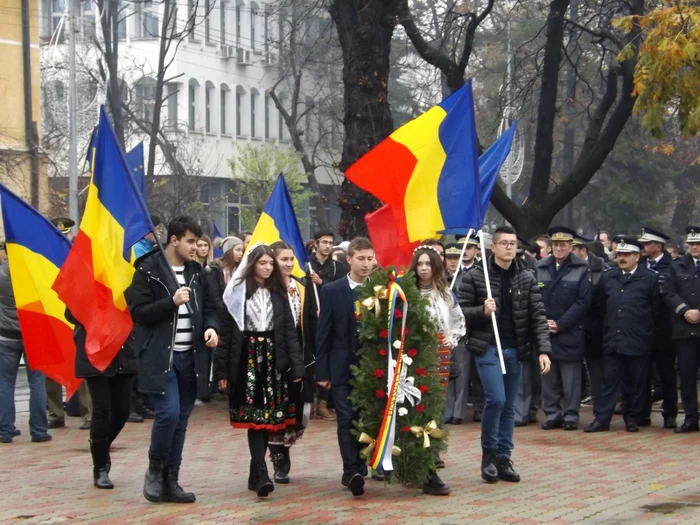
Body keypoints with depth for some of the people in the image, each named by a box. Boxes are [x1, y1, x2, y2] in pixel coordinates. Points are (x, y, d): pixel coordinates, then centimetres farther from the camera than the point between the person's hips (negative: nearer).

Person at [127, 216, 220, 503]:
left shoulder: (196, 272, 11)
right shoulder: (148, 271, -6)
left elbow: (210, 305, 18)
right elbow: (138, 312, -11)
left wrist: (211, 326, -3)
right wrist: (172, 301, -21)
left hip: (190, 357, 6)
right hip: (160, 356, -6)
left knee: (181, 419, 7)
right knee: (168, 413, -18)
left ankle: (170, 480, 14)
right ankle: (155, 469, 4)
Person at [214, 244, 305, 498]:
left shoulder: (278, 293, 10)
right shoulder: (237, 292, 0)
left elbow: (289, 331, 8)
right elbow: (226, 331, -1)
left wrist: (296, 366, -1)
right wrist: (222, 370, -5)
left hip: (273, 359, 3)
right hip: (247, 359, -3)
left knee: (269, 417, 5)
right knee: (254, 417, -10)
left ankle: (256, 473, 16)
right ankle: (261, 474, -16)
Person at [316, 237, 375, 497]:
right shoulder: (332, 291, 1)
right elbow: (323, 334, 1)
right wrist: (322, 371, -3)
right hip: (342, 367, -1)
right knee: (347, 420, -6)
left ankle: (358, 469, 14)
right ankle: (351, 471, -9)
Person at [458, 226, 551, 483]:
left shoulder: (527, 278, 4)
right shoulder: (475, 276, -4)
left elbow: (537, 316, 1)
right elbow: (461, 311, -1)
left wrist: (543, 349, -8)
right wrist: (482, 311, -21)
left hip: (514, 350, 4)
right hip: (487, 348, -4)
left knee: (509, 406, 7)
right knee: (496, 399, -15)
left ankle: (503, 458, 16)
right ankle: (488, 453, 4)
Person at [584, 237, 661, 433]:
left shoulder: (650, 278, -4)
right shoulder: (607, 277, 9)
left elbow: (656, 309, 0)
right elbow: (600, 303, 16)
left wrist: (645, 328, 3)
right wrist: (610, 324, 11)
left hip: (638, 342, -3)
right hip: (613, 340, 3)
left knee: (636, 383, 5)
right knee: (609, 381, 4)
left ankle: (632, 419, 14)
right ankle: (602, 419, 5)